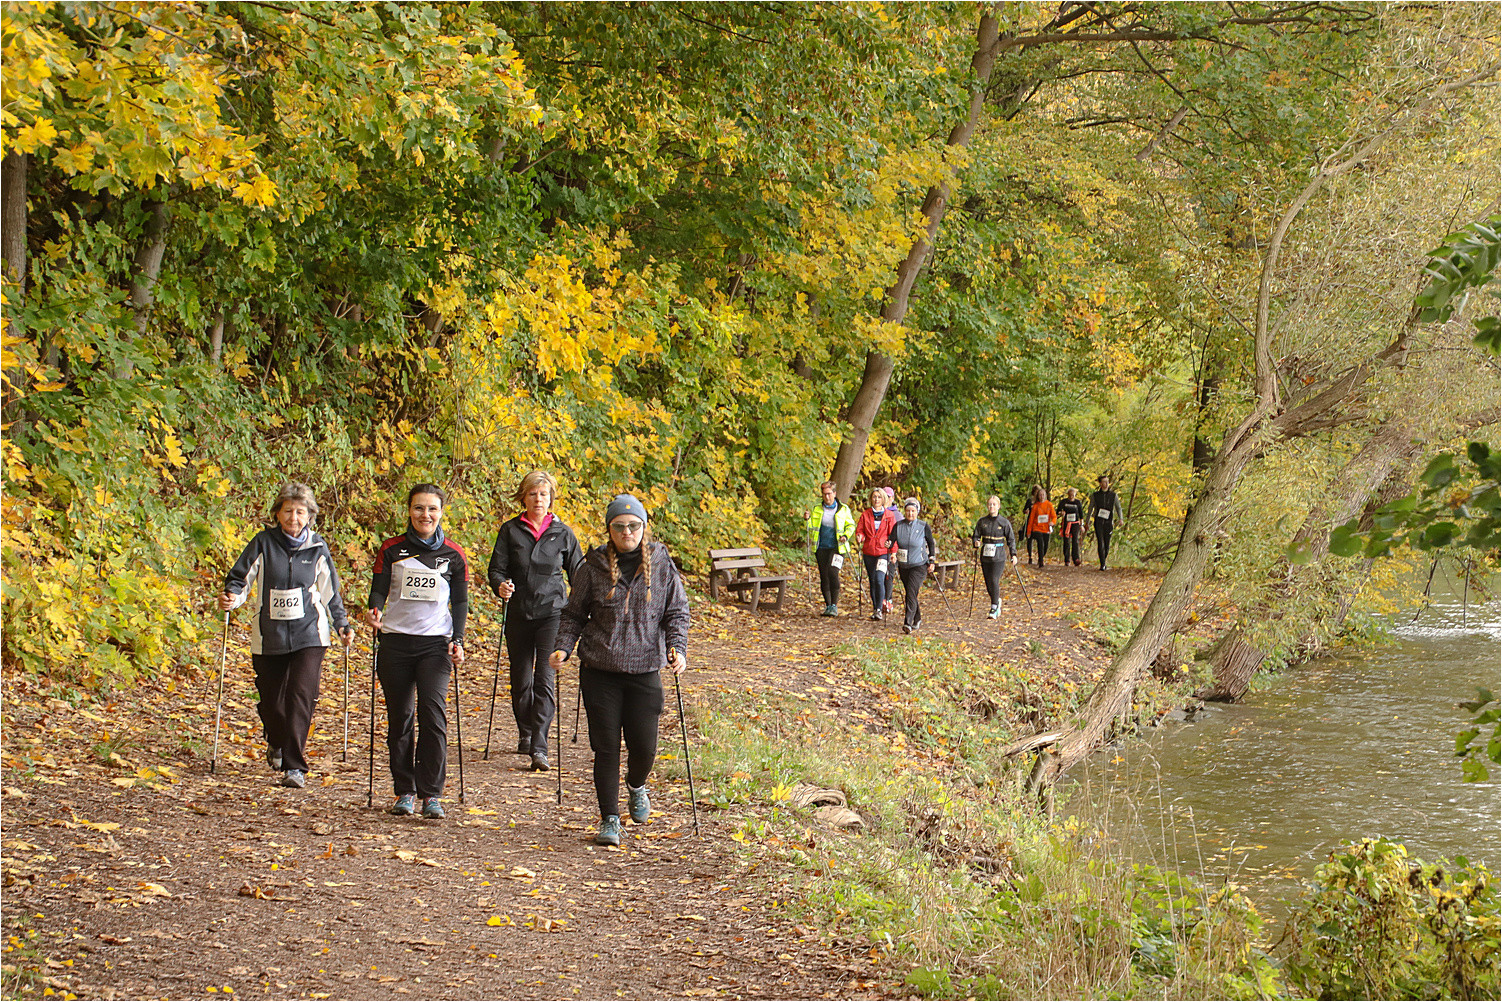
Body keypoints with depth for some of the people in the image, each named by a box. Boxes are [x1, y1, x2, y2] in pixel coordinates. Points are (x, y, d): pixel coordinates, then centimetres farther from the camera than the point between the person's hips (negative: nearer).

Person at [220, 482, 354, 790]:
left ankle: (295, 767, -12)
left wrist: (342, 624, 5)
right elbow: (240, 578, 1)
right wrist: (232, 598, -20)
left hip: (309, 634, -1)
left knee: (301, 696, -14)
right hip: (269, 636, 1)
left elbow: (330, 591, 13)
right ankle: (277, 743, 41)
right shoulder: (263, 543, -2)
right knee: (271, 699, 7)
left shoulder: (317, 548, 3)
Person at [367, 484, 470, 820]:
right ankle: (404, 791, 16)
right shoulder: (391, 549, 4)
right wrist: (373, 612, -21)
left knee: (433, 712, -14)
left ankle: (431, 794, -11)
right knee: (399, 717, 4)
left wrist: (457, 640, -5)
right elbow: (379, 589, 1)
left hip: (436, 643, -1)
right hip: (396, 642, 1)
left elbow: (460, 601, 8)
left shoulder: (454, 554, 5)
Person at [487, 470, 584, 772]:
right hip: (519, 614, 2)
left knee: (545, 679, -14)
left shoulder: (562, 533, 4)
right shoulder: (510, 530, 4)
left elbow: (578, 572, 11)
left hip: (552, 613, -2)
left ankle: (539, 749, -18)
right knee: (521, 679, 12)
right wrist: (500, 586, -21)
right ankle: (525, 734, 36)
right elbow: (496, 568, 0)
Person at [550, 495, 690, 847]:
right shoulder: (593, 567, 1)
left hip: (645, 671, 0)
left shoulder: (662, 566, 3)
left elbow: (677, 612, 7)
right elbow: (574, 613, 9)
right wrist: (563, 647, -5)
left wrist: (677, 648, -8)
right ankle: (609, 820, 8)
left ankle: (636, 786, 36)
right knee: (606, 747, -2)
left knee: (644, 746, 1)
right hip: (599, 672, 0)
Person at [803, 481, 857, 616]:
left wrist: (846, 536, -8)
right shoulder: (817, 510, 11)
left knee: (833, 572, -20)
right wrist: (807, 519, -9)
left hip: (837, 547, -3)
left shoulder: (843, 509, 4)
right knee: (824, 576, 3)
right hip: (821, 548, 3)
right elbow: (810, 528, 12)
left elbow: (851, 525, 11)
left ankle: (834, 605, -15)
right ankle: (828, 606, 15)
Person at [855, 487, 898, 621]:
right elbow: (859, 530, 7)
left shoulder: (889, 515, 3)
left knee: (879, 579, -17)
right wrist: (860, 537, -17)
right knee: (872, 581, 9)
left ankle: (879, 609, -16)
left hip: (884, 551, -3)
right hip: (869, 552, 3)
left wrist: (894, 552, -6)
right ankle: (875, 608, 20)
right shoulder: (866, 514, 8)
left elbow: (893, 535, 3)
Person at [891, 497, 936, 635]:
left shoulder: (923, 526, -4)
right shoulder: (898, 526, 1)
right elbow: (891, 540, -8)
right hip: (903, 566, 4)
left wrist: (931, 561, 3)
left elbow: (931, 543, 6)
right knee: (908, 593, 12)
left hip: (919, 565, -4)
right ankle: (917, 620, 30)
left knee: (911, 593, -17)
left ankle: (908, 622, -23)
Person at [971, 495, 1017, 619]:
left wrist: (1013, 554, -4)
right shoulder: (982, 521, 5)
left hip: (999, 556, -4)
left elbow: (1011, 539, 3)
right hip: (985, 556, 4)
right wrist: (976, 543, -11)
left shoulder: (1004, 522, -1)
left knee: (994, 581, -13)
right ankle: (997, 601, 33)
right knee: (988, 582, 8)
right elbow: (976, 536, 11)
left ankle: (994, 609, -7)